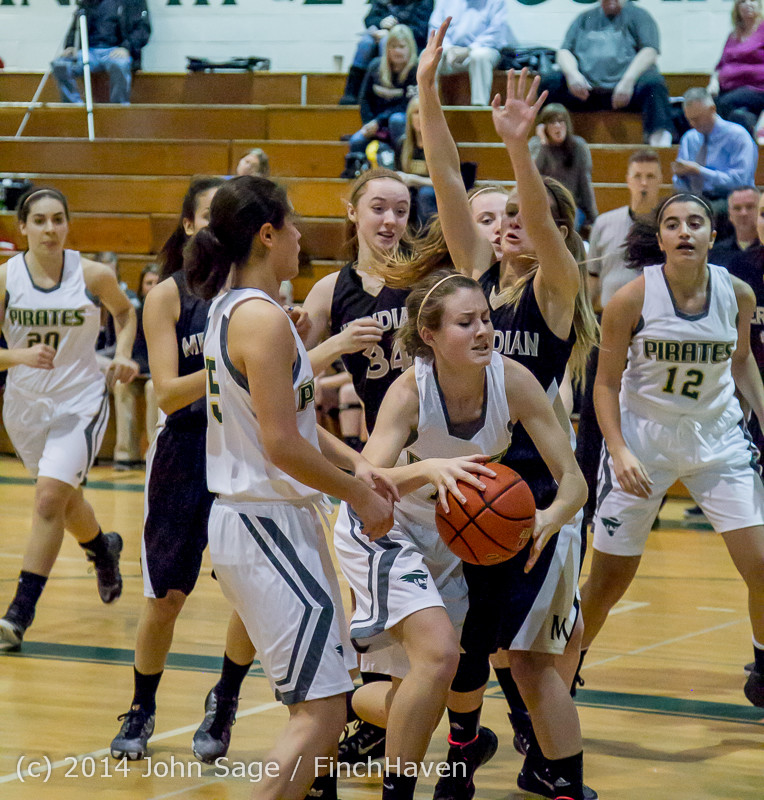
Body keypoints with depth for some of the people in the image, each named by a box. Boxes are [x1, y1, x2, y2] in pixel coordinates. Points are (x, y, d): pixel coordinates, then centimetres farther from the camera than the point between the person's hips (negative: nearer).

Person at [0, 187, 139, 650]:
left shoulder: (93, 276, -10)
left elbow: (125, 311, 12)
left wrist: (124, 355, -3)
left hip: (80, 402, -3)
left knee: (50, 496, -18)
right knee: (65, 499, 20)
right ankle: (103, 550, 54)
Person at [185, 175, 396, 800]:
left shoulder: (230, 309, 13)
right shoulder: (263, 319, -17)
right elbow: (282, 446, -22)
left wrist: (353, 463, 8)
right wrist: (360, 496, -10)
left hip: (250, 519, 10)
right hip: (269, 529, -10)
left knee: (325, 701, 19)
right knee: (319, 713, -12)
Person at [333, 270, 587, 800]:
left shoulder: (512, 381, -20)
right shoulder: (411, 389, -28)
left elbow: (572, 480, -18)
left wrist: (547, 520, -39)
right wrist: (428, 469, -55)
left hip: (450, 539, 5)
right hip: (382, 532, -5)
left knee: (418, 694, 12)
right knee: (439, 654, -27)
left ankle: (345, 706, 45)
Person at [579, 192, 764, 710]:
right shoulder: (632, 299, -17)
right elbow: (607, 382, -8)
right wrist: (619, 451, -18)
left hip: (717, 439, 2)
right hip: (643, 439, -2)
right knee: (609, 580, 2)